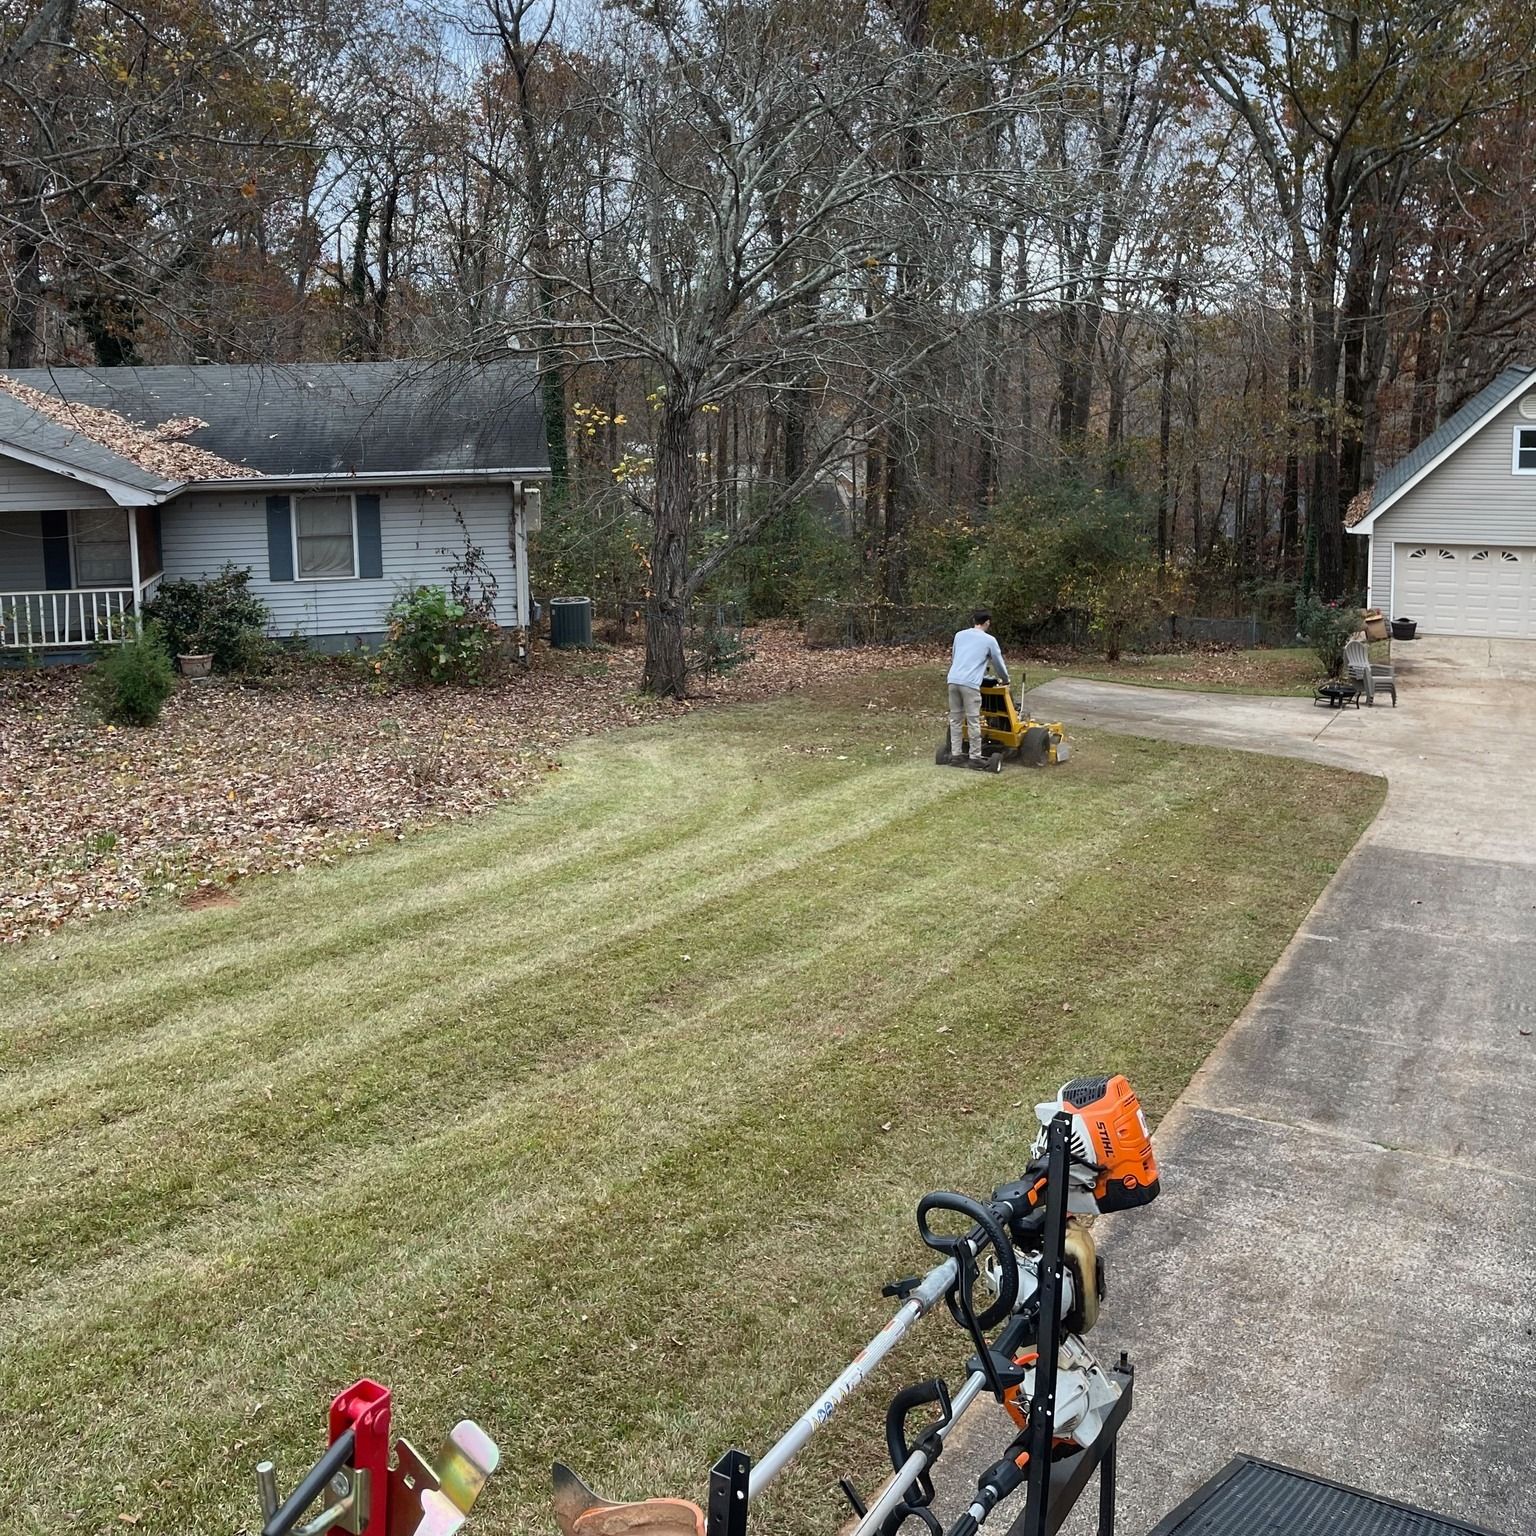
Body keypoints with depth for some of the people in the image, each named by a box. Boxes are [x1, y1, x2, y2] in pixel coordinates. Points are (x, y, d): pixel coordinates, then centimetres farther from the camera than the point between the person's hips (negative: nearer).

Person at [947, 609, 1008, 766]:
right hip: (970, 683, -5)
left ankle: (956, 754, 12)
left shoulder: (959, 635, 18)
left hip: (953, 680, 5)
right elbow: (998, 663, 16)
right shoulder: (989, 640, 5)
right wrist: (1005, 680, 34)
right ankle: (975, 757, 2)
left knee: (955, 719, 11)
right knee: (973, 722, -1)